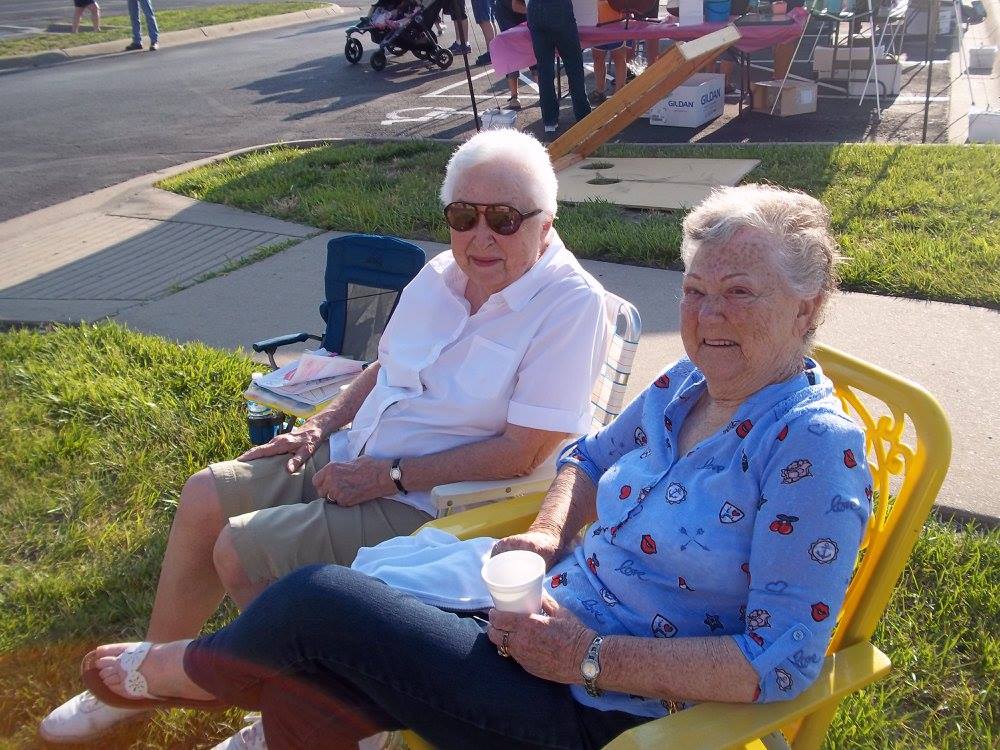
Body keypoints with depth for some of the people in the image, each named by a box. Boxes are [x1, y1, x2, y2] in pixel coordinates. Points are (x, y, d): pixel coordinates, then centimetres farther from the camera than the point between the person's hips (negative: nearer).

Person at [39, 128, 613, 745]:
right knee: (205, 496, 6)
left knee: (239, 549, -11)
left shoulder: (571, 305, -20)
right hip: (351, 457, 8)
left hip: (425, 505, -8)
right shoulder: (444, 274, 4)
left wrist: (390, 476, -20)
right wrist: (318, 428, 6)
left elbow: (524, 451, -23)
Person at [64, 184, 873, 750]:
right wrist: (547, 534, 1)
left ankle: (188, 668, 24)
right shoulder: (687, 386, 5)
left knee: (318, 598, -9)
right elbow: (589, 457, 22)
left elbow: (781, 662, -21)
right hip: (555, 626, 7)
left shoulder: (815, 448, -18)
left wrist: (591, 658, -22)